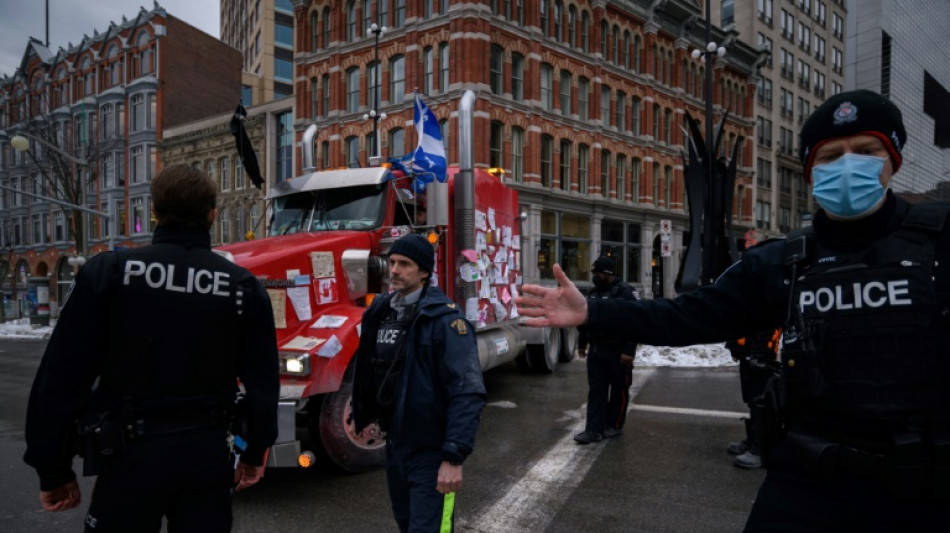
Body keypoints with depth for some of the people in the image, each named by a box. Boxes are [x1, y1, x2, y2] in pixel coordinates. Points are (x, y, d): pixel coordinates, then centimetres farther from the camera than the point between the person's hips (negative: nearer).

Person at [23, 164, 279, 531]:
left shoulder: (108, 271, -8)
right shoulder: (244, 286, -3)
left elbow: (61, 380, -7)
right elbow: (262, 381, 1)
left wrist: (54, 470, 4)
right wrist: (255, 452, 14)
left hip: (132, 455, -1)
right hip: (208, 454, 2)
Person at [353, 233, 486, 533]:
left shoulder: (443, 319, -19)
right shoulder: (380, 312, 4)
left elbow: (468, 393, -24)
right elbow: (370, 371, 16)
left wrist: (454, 457, -26)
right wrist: (363, 416, 21)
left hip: (431, 451, -7)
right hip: (395, 444, 8)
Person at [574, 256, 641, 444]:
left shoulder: (626, 293, -11)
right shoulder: (593, 293, 12)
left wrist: (628, 351, -20)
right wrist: (582, 344, 21)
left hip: (617, 351, -6)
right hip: (595, 350, 7)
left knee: (619, 390, 8)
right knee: (596, 390, 5)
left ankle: (614, 426, 22)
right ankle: (594, 429, 7)